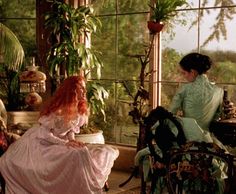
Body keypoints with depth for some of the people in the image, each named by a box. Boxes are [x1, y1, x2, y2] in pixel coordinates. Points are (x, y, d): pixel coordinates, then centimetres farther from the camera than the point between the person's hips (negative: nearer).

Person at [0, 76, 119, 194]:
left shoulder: (80, 110, 0)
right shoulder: (57, 110, -23)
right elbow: (43, 133, -22)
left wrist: (72, 141, -11)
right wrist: (66, 143, -27)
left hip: (58, 145, 7)